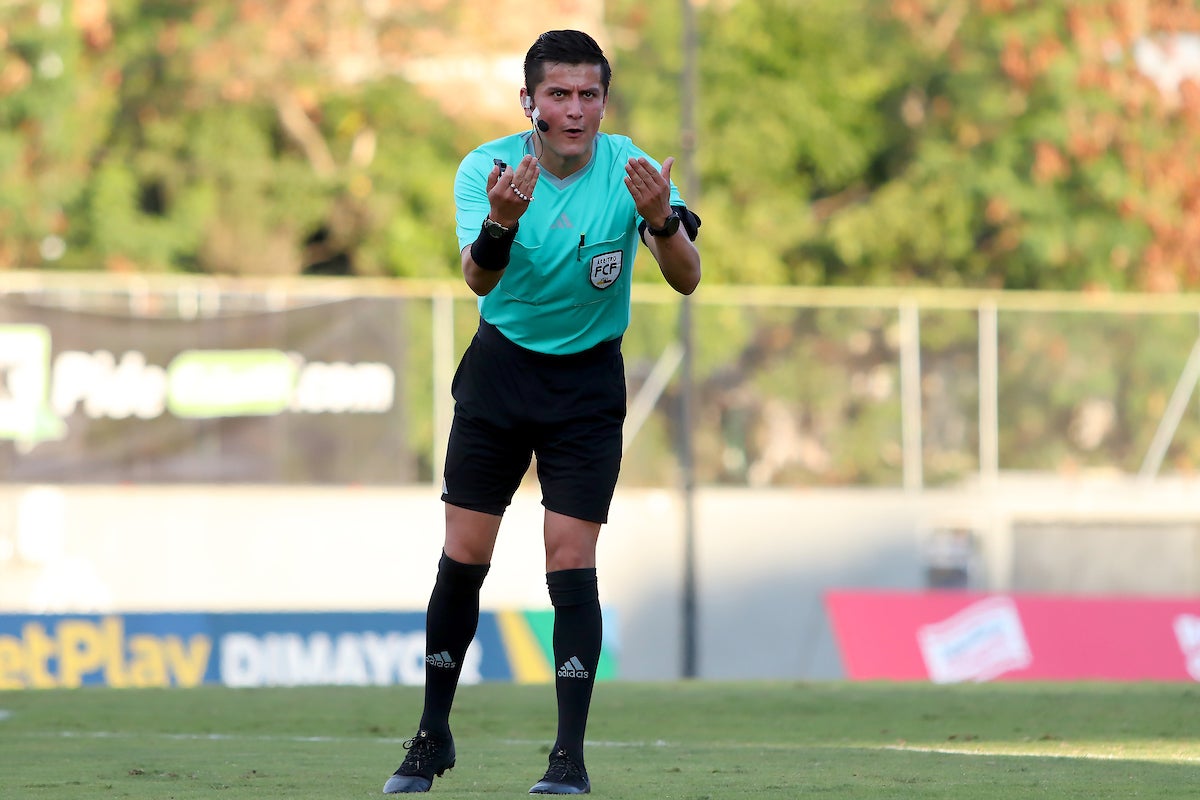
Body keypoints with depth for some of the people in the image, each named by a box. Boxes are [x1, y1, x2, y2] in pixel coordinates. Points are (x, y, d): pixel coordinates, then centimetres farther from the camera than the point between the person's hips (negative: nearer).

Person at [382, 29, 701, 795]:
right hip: (501, 366, 1)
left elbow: (686, 279, -24)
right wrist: (500, 223, -51)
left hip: (589, 380, -1)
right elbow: (479, 278, -29)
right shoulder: (488, 169, -15)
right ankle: (433, 736, 16)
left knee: (572, 562, -9)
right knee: (464, 557, 2)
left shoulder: (630, 168, -15)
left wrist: (662, 220, -45)